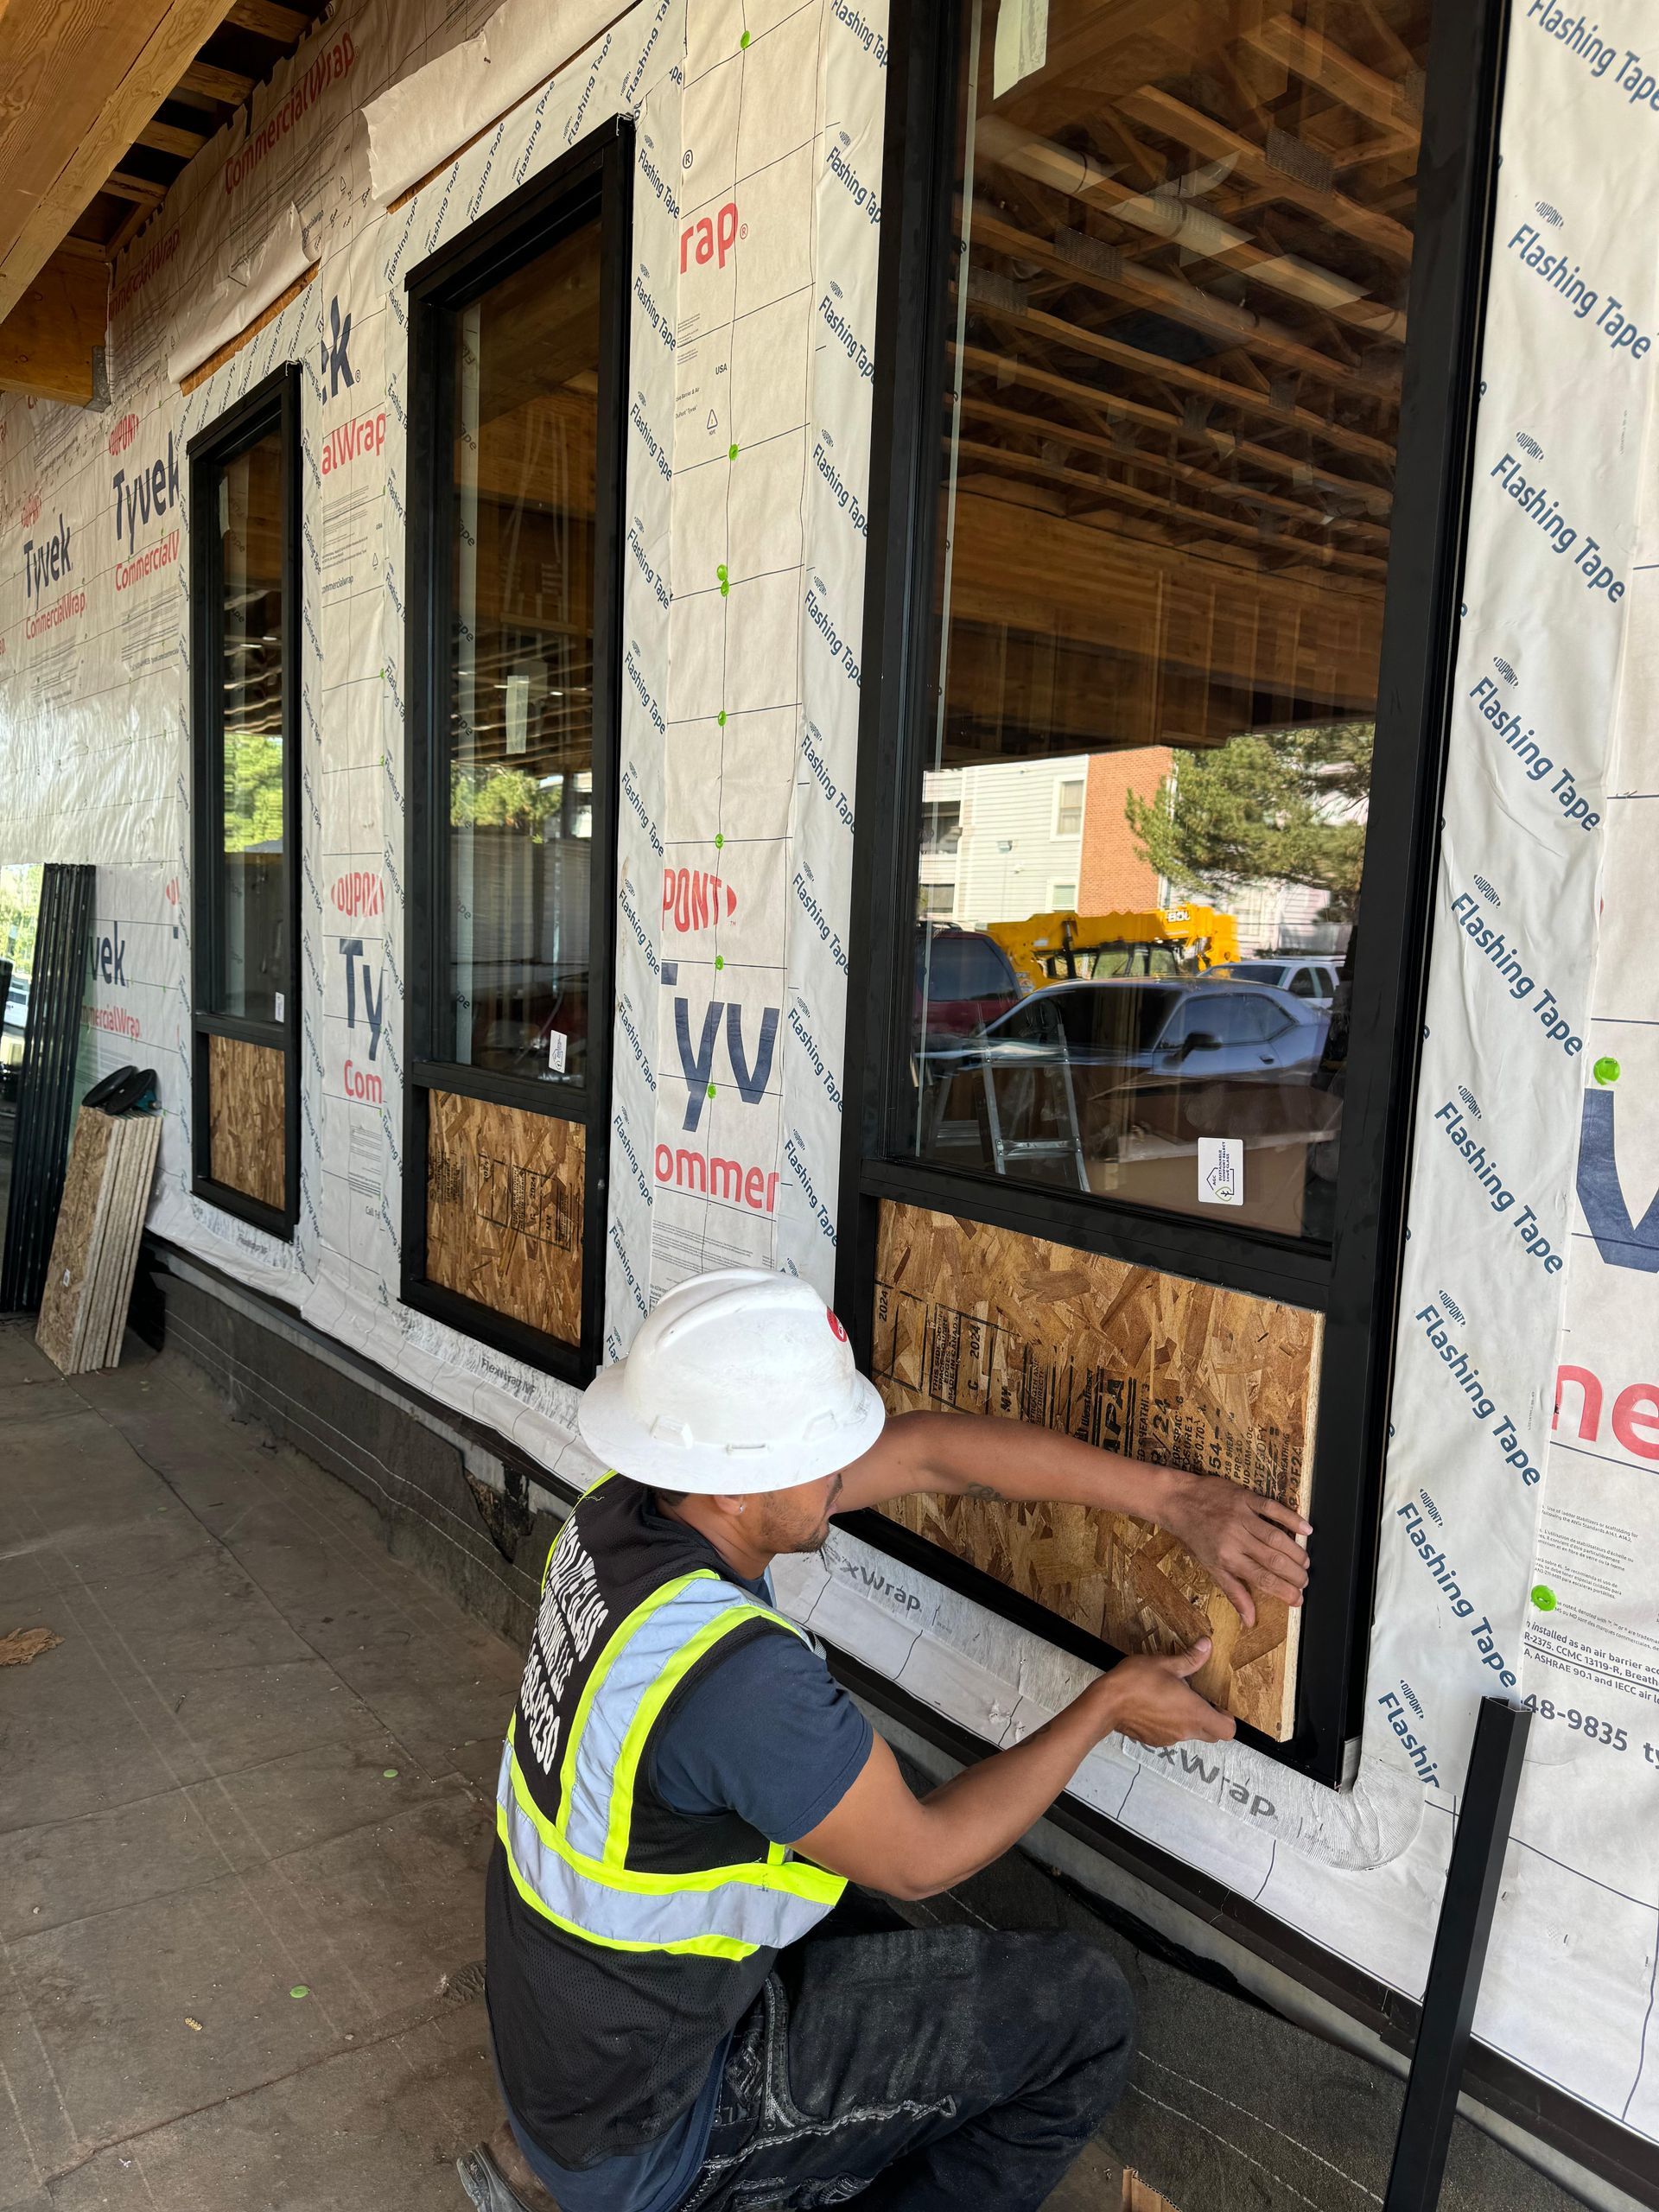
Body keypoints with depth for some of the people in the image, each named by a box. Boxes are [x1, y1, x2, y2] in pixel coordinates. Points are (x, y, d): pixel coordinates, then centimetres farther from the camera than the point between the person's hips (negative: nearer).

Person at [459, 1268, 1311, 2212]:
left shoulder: (629, 1507, -12)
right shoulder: (738, 1675, -36)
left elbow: (934, 1448, -11)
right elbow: (920, 1857, -19)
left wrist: (1176, 1497, -10)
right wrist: (1110, 1706, -9)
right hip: (642, 2125, -7)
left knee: (916, 1957, 28)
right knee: (1083, 2012, -4)